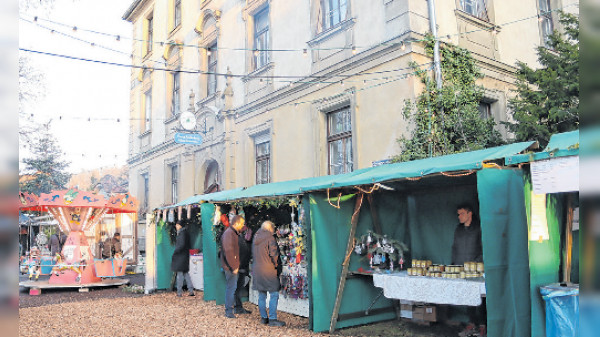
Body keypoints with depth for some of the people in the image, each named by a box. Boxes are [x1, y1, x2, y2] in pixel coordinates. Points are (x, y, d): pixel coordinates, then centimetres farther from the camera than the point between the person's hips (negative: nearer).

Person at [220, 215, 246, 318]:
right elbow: (228, 252, -24)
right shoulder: (229, 233, -17)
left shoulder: (234, 233, 15)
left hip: (234, 266, 10)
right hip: (230, 267, -10)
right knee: (231, 287, -4)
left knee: (236, 287, 16)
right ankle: (228, 311, 5)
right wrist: (234, 267, -22)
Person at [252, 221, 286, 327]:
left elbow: (253, 254, 16)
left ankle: (263, 317, 18)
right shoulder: (270, 237, -9)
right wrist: (276, 264, 0)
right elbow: (274, 253, -15)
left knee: (261, 295, 12)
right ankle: (272, 319, -3)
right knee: (274, 294, -2)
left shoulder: (255, 238, 12)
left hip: (256, 269, 7)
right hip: (268, 270, -7)